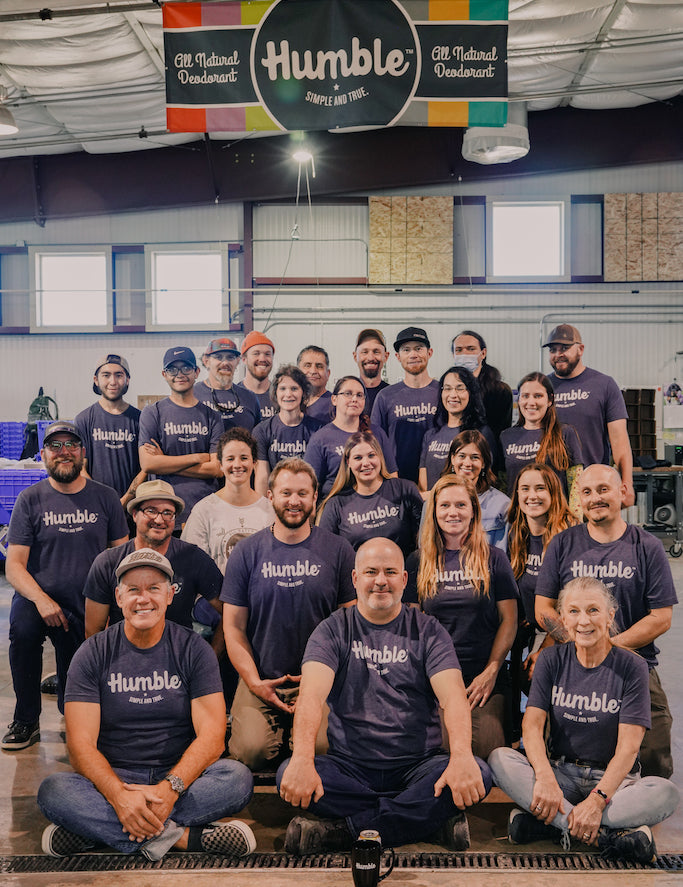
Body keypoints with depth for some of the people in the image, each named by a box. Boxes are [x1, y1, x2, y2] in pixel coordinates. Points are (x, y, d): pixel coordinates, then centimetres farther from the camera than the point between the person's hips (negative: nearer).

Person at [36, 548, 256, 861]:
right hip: (112, 778, 0)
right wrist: (119, 796, -28)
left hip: (180, 776, 0)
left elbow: (211, 736, -8)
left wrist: (169, 789, -26)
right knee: (52, 791, -29)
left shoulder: (193, 650, 0)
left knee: (238, 778, -29)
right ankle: (183, 836, -27)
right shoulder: (93, 654, 0)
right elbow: (81, 745, -9)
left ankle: (95, 829, -24)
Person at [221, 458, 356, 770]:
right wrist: (254, 682, -7)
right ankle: (281, 730, 14)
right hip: (261, 680, 1)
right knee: (252, 749, -20)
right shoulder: (246, 552, 4)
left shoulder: (338, 551, 3)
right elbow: (234, 627, 4)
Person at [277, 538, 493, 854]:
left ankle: (344, 829, -21)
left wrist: (462, 757, -31)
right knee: (288, 774, -28)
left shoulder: (427, 630, 5)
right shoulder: (333, 630, 3)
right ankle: (431, 819, -20)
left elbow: (453, 696, -10)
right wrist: (302, 758, -33)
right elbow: (312, 694, -13)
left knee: (478, 775, -28)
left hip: (417, 766, 1)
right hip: (349, 766, 0)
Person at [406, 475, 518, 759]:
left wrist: (491, 672, -6)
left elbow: (509, 621, 5)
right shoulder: (419, 562, 11)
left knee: (486, 752, -23)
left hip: (486, 678, 0)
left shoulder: (493, 559, 8)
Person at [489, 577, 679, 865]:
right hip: (560, 772, 2)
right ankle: (610, 835, -30)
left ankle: (549, 822, -28)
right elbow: (533, 723, -8)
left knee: (666, 793, -32)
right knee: (499, 759, -26)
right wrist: (545, 777, -28)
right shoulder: (552, 660, 2)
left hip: (612, 779, -2)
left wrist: (597, 800, -27)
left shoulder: (631, 667, -6)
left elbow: (628, 747, -13)